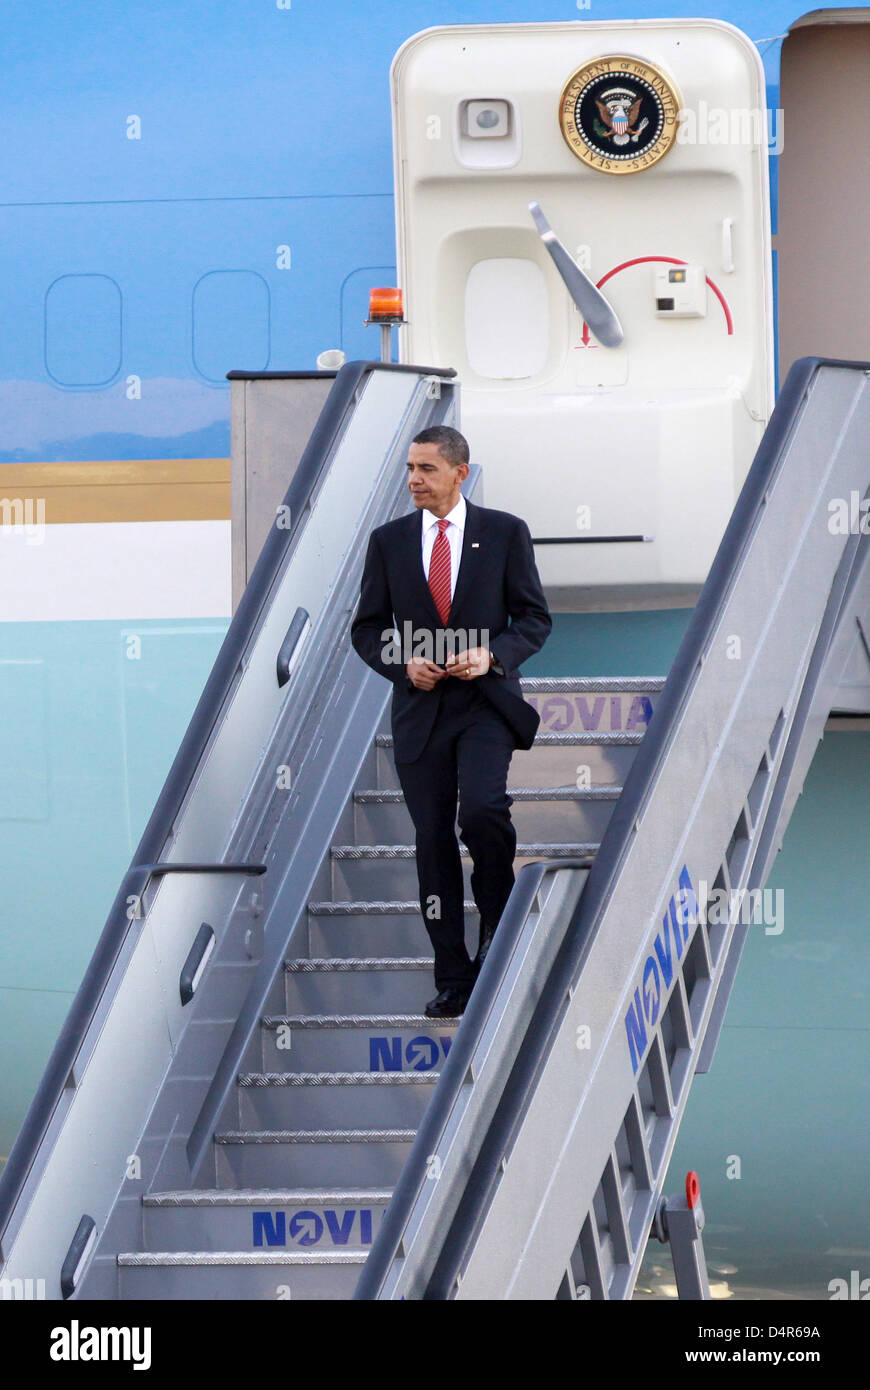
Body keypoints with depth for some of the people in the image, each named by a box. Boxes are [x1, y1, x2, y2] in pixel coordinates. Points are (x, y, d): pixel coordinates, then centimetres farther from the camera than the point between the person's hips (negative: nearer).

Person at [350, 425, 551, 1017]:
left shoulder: (505, 533, 3)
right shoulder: (389, 540, 8)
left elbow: (535, 617, 4)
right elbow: (367, 627, 11)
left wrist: (493, 654, -13)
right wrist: (403, 663, -8)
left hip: (486, 702, -3)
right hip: (420, 708, 3)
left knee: (482, 808, -25)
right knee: (433, 839, 2)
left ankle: (498, 921, 2)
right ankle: (454, 980, 8)